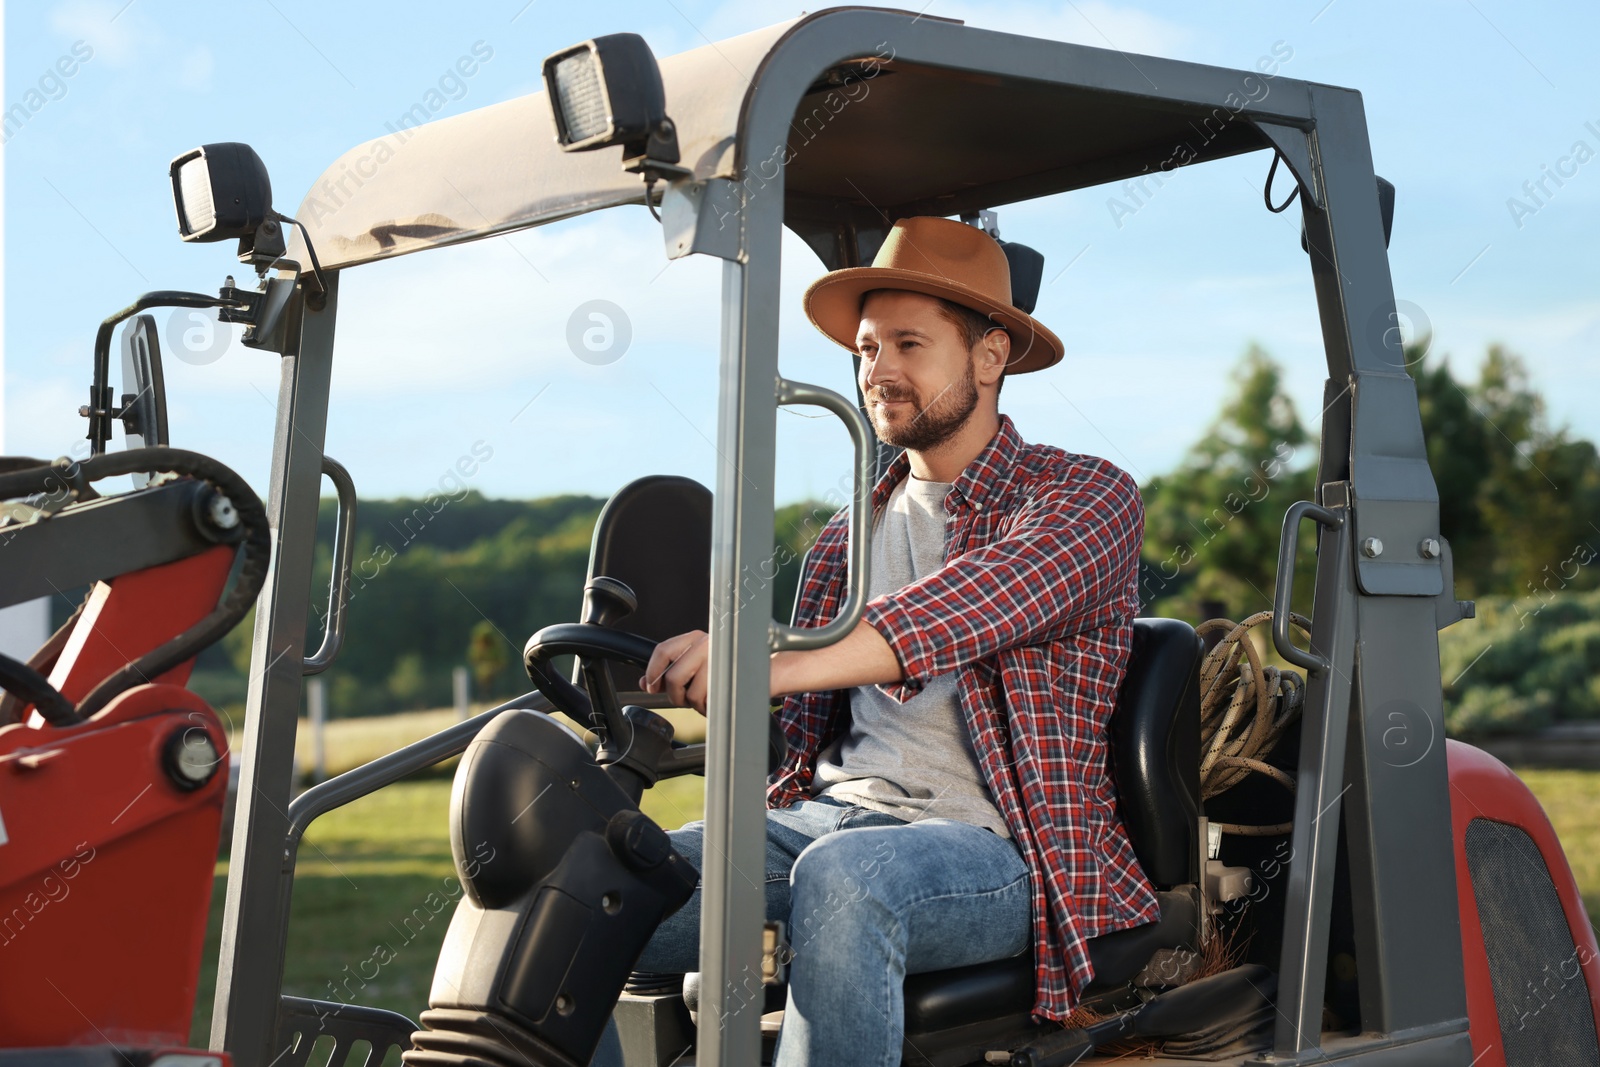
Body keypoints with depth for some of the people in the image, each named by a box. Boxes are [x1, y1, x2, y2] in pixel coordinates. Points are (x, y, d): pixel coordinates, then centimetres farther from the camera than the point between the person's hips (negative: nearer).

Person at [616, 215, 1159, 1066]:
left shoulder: (1088, 497, 1)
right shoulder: (849, 536, 21)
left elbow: (966, 610, -21)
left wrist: (768, 663, -36)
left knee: (843, 876, -39)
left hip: (996, 843, -5)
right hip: (832, 816, 6)